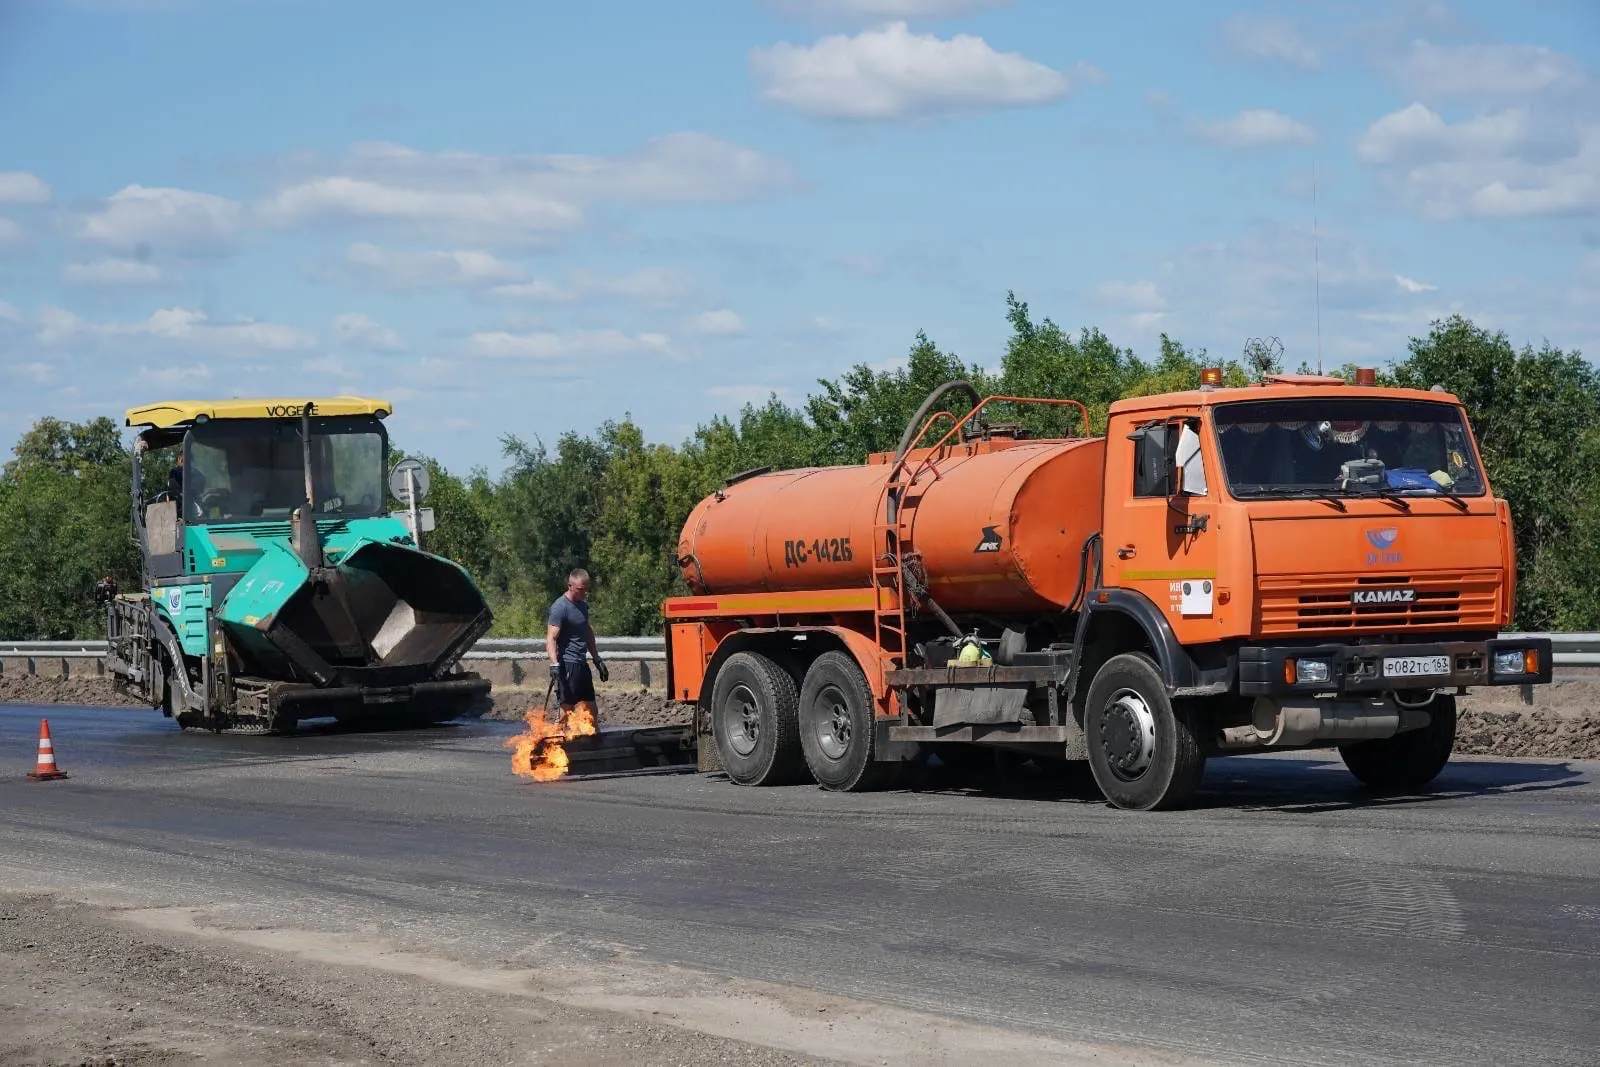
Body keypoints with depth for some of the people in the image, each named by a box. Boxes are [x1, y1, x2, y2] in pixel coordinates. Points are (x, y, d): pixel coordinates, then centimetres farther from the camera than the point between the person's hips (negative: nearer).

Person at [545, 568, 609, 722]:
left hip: (581, 664, 9)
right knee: (567, 707, -8)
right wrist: (554, 664, -32)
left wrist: (598, 660, 27)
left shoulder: (583, 604, 15)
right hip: (567, 665, -9)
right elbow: (551, 639, -20)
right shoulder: (560, 607, -13)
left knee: (590, 709, 11)